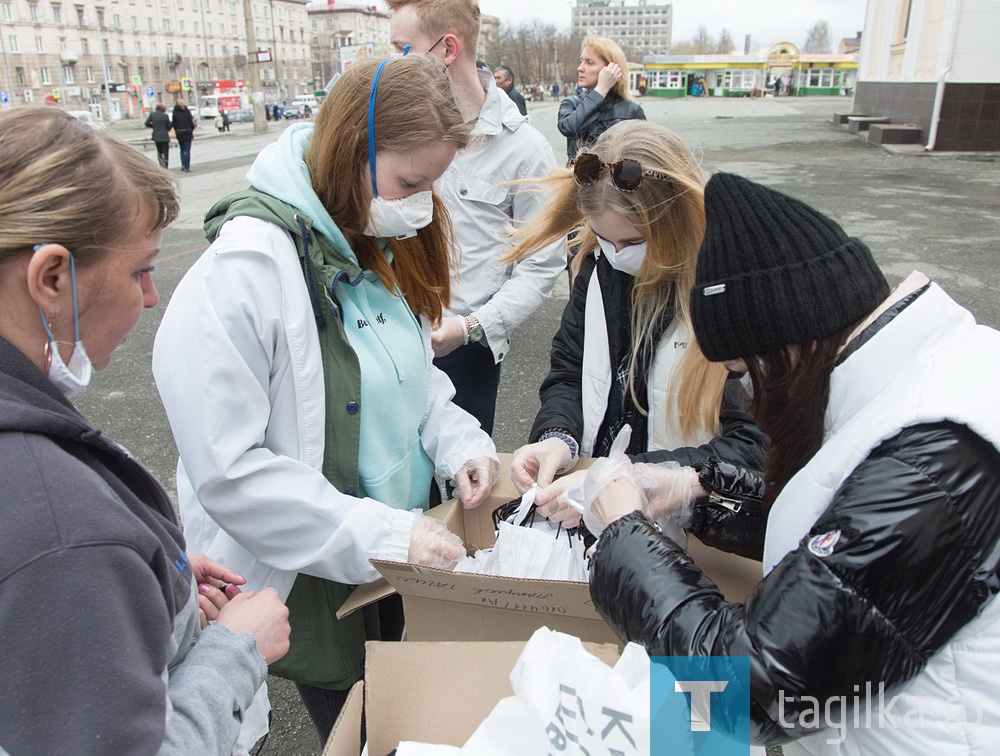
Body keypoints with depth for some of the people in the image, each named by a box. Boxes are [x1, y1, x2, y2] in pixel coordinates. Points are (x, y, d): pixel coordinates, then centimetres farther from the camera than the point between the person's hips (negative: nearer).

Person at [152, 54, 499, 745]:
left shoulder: (381, 244, -1)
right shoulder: (247, 265, -26)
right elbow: (227, 470, -26)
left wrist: (457, 440, -10)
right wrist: (381, 536, -26)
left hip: (399, 549, 6)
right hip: (312, 579, -6)